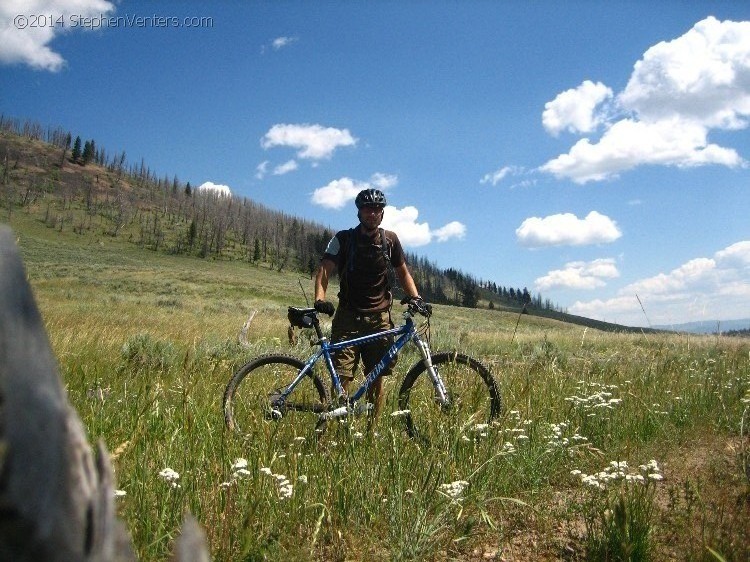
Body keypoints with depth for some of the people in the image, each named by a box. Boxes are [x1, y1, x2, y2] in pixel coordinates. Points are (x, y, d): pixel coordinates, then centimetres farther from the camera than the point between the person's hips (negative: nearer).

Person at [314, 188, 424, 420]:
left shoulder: (390, 240, 6)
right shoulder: (343, 239, -2)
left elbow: (402, 272, 16)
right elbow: (325, 270, -10)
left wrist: (415, 297, -1)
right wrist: (320, 299, -28)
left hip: (379, 317, 2)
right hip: (348, 316, -2)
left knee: (377, 377, 6)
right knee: (342, 377, -10)